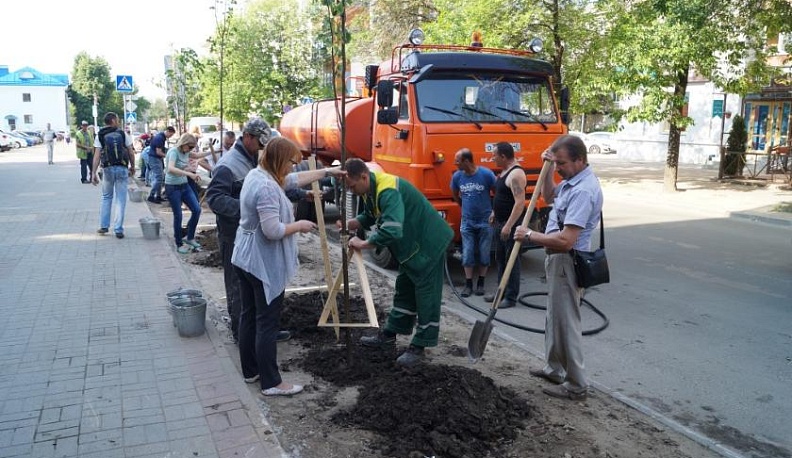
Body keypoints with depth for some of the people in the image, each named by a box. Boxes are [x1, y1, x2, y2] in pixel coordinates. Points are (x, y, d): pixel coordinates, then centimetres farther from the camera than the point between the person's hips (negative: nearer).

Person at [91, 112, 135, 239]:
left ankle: (104, 226, 18)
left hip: (108, 169, 1)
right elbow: (131, 152, 1)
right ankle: (118, 230, 2)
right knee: (121, 200, 3)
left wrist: (93, 173, -6)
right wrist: (132, 167, 14)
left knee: (106, 197, 18)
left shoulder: (100, 136, 1)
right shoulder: (123, 134, 1)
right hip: (122, 169, -1)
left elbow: (97, 155, -6)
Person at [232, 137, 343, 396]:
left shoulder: (257, 174, 9)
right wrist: (300, 226, -11)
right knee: (267, 323, -1)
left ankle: (250, 371, 30)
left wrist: (327, 172, 25)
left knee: (249, 315, 17)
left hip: (245, 259, 10)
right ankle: (271, 383, 9)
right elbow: (273, 230, -27)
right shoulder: (267, 187, -24)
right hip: (264, 265, -10)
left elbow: (296, 179, 20)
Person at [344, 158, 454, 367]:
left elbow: (392, 231, -41)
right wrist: (351, 223, -8)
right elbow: (369, 215, 13)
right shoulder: (371, 189, 0)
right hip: (410, 244, 10)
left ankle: (419, 347, 6)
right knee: (404, 290, 19)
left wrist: (363, 244, -29)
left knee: (426, 295, -2)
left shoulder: (388, 191, -32)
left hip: (428, 244, -10)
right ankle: (390, 333, 31)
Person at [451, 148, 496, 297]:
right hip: (467, 222, 2)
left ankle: (480, 284, 20)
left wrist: (494, 211, 1)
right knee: (467, 254, 2)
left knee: (484, 254, 6)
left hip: (485, 221, -2)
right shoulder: (457, 176, -4)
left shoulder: (486, 174, -14)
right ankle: (468, 284, 13)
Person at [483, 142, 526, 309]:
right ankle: (502, 291, 28)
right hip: (499, 222, 10)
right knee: (500, 258, 17)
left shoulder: (516, 174, -19)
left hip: (510, 224, -10)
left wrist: (508, 225, -28)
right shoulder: (504, 171, 12)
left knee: (511, 260, -2)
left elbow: (520, 202, -25)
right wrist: (494, 212, 23)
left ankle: (511, 297, 5)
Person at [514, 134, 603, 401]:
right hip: (558, 259, 11)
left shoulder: (583, 190, -25)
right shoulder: (572, 180, 7)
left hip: (567, 262, -11)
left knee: (566, 323, 0)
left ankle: (576, 386, 13)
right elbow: (549, 197, 26)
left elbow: (566, 240, -31)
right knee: (554, 318, 21)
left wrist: (530, 236, -18)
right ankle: (554, 369, 37)